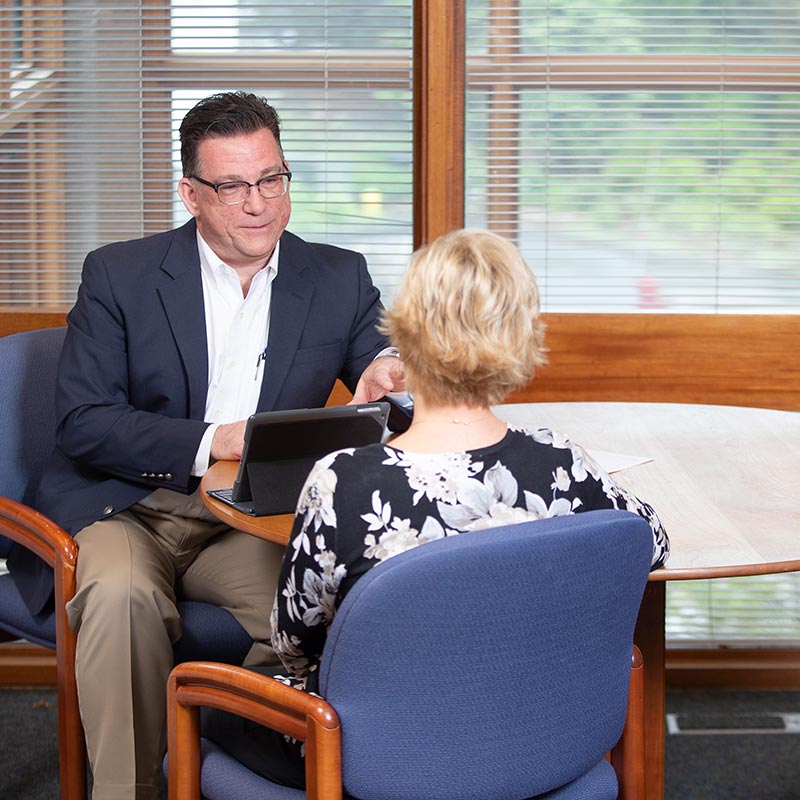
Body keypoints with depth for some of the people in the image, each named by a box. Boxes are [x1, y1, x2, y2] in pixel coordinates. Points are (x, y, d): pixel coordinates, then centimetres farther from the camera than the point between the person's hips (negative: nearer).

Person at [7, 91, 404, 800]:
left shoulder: (340, 280, 9)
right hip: (125, 510, -1)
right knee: (123, 594, -35)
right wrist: (212, 441, -20)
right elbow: (84, 423, -6)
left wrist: (387, 374, -20)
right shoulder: (119, 275, 2)